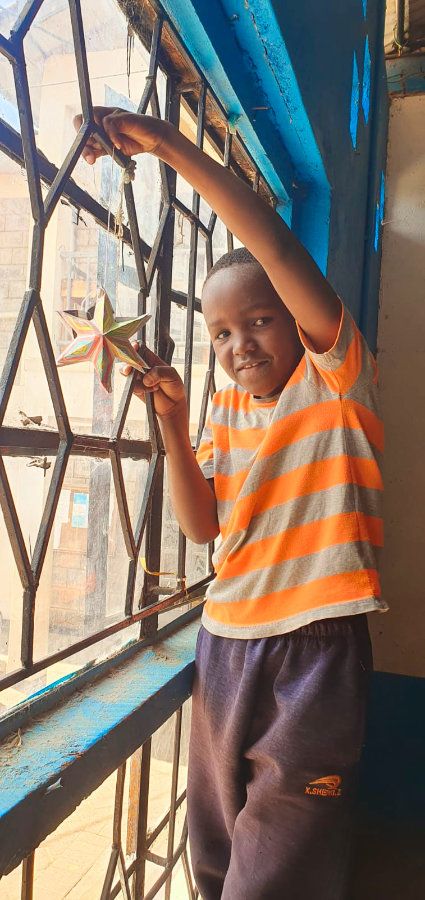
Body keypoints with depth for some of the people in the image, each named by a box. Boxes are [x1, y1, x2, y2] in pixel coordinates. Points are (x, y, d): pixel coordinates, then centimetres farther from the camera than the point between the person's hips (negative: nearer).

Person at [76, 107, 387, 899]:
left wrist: (173, 147, -20)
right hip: (227, 637, 6)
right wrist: (172, 421, -10)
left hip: (316, 642, -5)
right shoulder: (225, 410, 9)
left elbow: (279, 250, -20)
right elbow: (202, 524, 1)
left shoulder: (336, 376, -6)